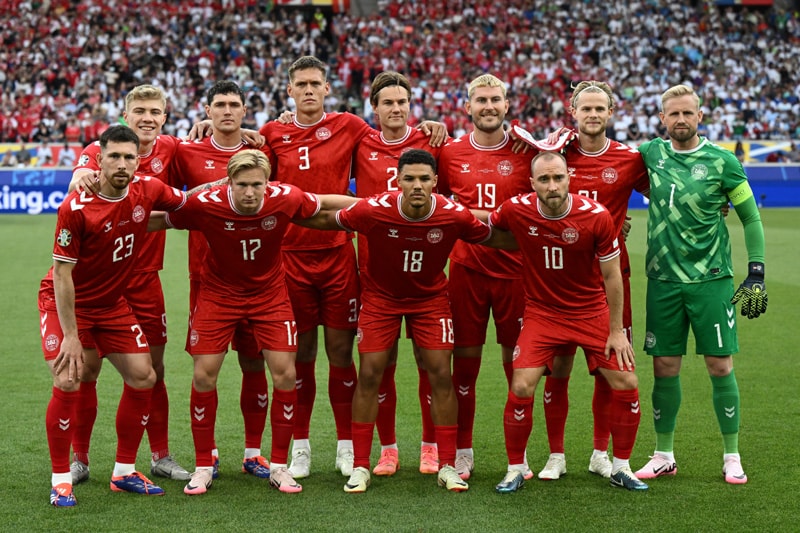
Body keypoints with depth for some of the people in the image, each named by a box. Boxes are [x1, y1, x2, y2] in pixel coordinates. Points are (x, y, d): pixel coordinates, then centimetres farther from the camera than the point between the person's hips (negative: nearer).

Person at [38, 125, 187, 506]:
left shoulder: (147, 191, -12)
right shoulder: (75, 207, -26)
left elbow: (186, 203, 10)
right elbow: (62, 274, -22)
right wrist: (71, 336, -23)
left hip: (112, 303, 6)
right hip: (65, 302, -6)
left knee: (143, 378, 3)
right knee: (67, 382, -19)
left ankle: (124, 472, 18)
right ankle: (61, 481, -5)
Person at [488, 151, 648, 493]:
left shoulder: (596, 216, -17)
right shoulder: (516, 211, -14)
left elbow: (612, 276, -7)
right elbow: (480, 223, 11)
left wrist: (616, 331, -5)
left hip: (592, 311, 0)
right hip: (541, 312, 0)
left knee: (626, 384, -6)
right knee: (521, 388, -14)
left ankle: (621, 467, 15)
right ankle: (515, 469, 7)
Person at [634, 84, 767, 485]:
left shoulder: (721, 161, -4)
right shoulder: (650, 153, 4)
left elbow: (751, 218, 3)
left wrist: (756, 274, -3)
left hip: (711, 279, -2)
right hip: (663, 280, 2)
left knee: (720, 366, -1)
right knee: (665, 368, 5)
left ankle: (732, 457, 12)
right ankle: (663, 456, 17)